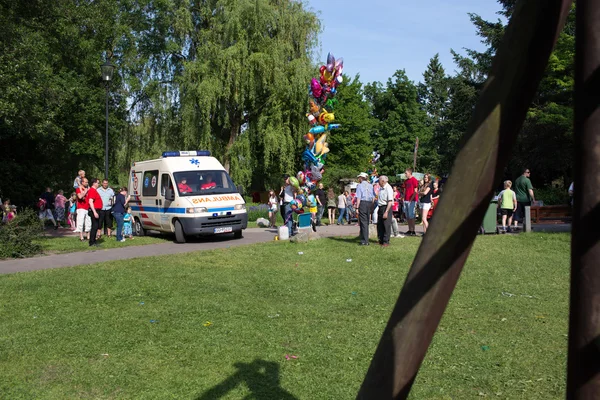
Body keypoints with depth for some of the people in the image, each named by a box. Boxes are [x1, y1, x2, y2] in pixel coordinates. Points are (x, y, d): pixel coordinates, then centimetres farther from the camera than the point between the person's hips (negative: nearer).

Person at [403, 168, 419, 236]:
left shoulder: (414, 180, -7)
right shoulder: (406, 181, 16)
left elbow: (415, 191, -11)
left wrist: (411, 199, -15)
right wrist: (404, 199, 10)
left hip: (412, 201, -8)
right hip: (406, 200, 8)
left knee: (411, 215, -8)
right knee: (407, 216, 9)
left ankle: (413, 231, -4)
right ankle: (410, 230, 16)